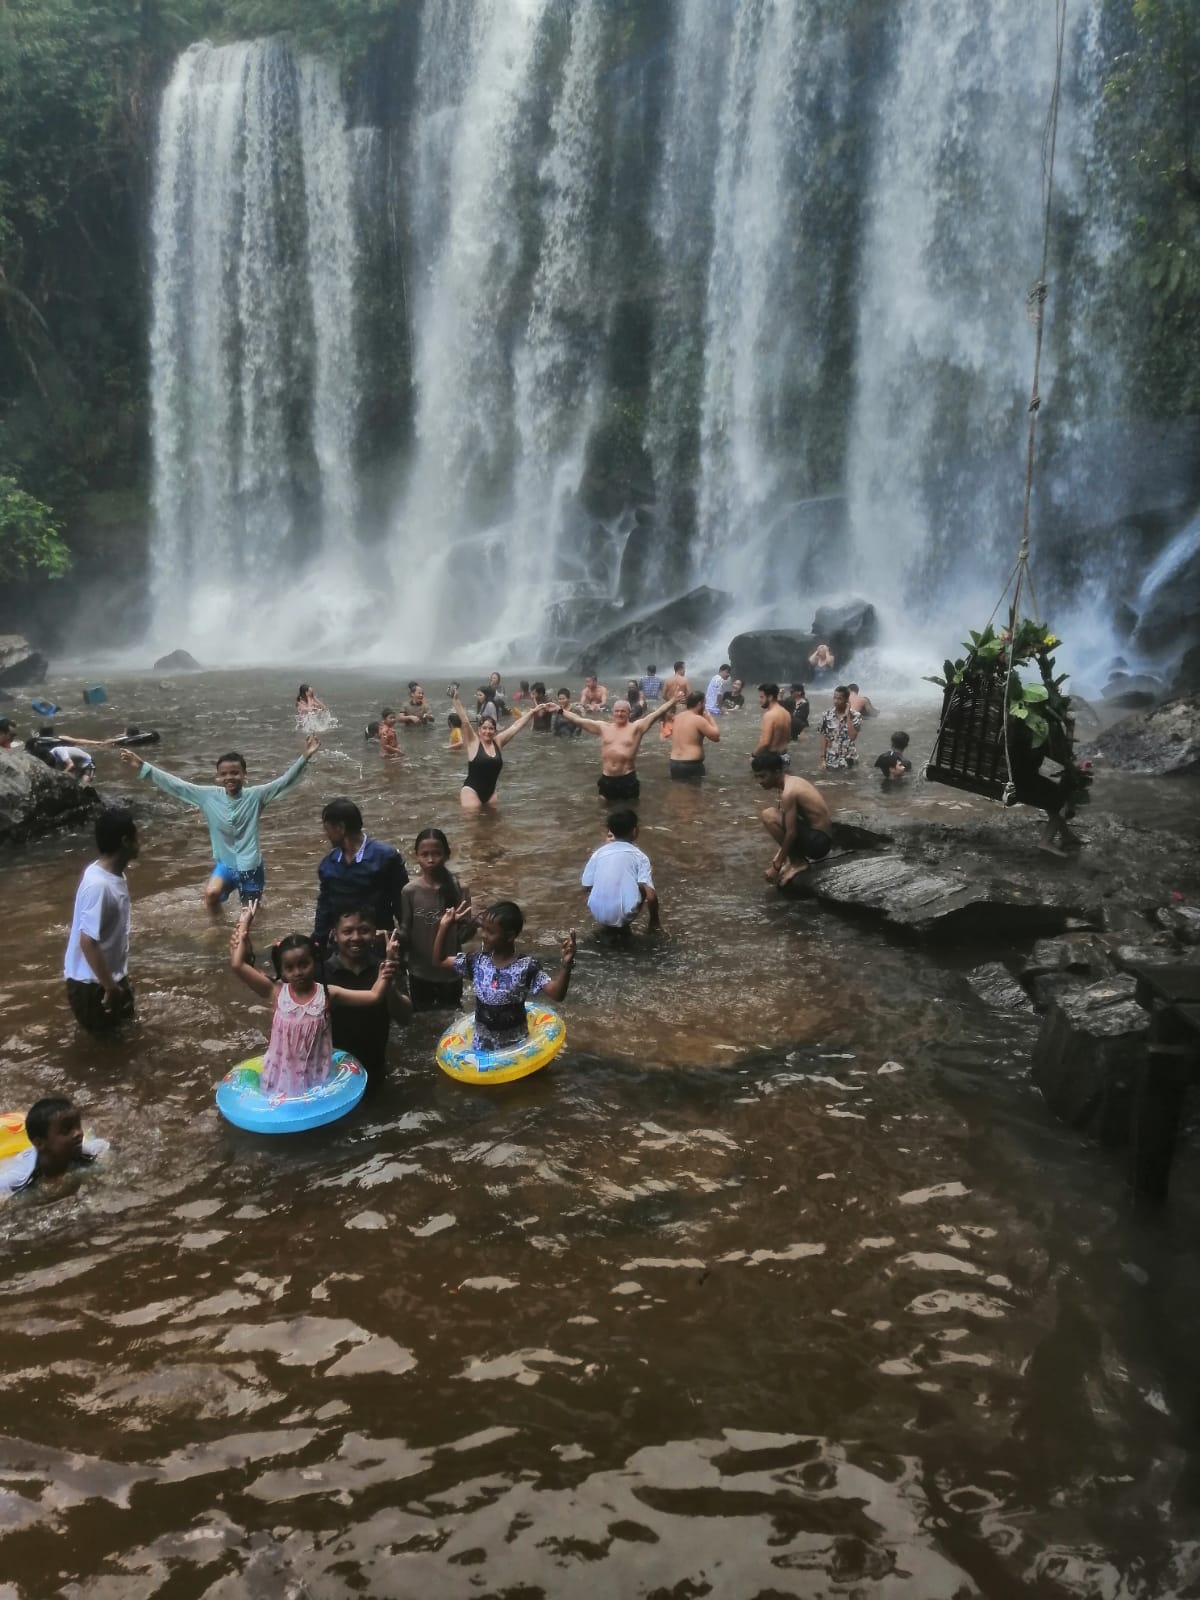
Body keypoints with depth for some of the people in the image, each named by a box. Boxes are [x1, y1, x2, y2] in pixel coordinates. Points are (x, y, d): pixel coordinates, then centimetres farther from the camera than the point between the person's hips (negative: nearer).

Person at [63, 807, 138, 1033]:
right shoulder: (98, 885, -30)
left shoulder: (114, 874, 1)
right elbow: (88, 942, -30)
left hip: (111, 973, 9)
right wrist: (110, 988, -24)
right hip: (91, 982, -9)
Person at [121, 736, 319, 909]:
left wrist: (304, 757, -37)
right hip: (224, 863, 2)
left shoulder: (255, 796, -15)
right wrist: (142, 766, -11)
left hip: (250, 866, -2)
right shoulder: (208, 796, -8)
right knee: (211, 894, -22)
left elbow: (285, 781, -22)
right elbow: (175, 784, -7)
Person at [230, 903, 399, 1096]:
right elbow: (237, 965, -13)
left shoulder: (327, 993, -9)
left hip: (316, 1077, -1)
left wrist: (388, 961, -24)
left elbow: (374, 996, -15)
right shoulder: (276, 991, -8)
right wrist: (244, 924, -10)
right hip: (282, 1076, 1)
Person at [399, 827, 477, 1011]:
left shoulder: (459, 889, -10)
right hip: (420, 971, 0)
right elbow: (405, 932, -5)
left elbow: (466, 934, -6)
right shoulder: (410, 891, -10)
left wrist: (469, 925, -28)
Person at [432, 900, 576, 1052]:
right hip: (482, 1045, 4)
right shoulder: (477, 961, -7)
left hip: (515, 1045, -4)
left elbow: (556, 993, -27)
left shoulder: (526, 966, -20)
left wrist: (566, 965, -44)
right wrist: (445, 926, -8)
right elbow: (439, 961, 2)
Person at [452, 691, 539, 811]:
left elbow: (515, 726, 8)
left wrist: (531, 712, 10)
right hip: (472, 790, -5)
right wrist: (456, 700, -25)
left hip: (491, 791, 5)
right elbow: (465, 721, -16)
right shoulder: (474, 742, -6)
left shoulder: (498, 742, 5)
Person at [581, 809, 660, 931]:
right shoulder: (639, 856, 1)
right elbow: (650, 896, -9)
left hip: (598, 915, 3)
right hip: (624, 915, -3)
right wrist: (654, 921, 9)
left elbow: (586, 885, 14)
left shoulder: (598, 853, 8)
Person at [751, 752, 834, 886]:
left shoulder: (788, 792, -20)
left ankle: (798, 863, -8)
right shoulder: (793, 780, 9)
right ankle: (796, 858, 14)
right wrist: (780, 856, 22)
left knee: (769, 816, -20)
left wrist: (777, 866, -14)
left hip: (817, 842, -10)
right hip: (822, 838, 10)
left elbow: (791, 833, -21)